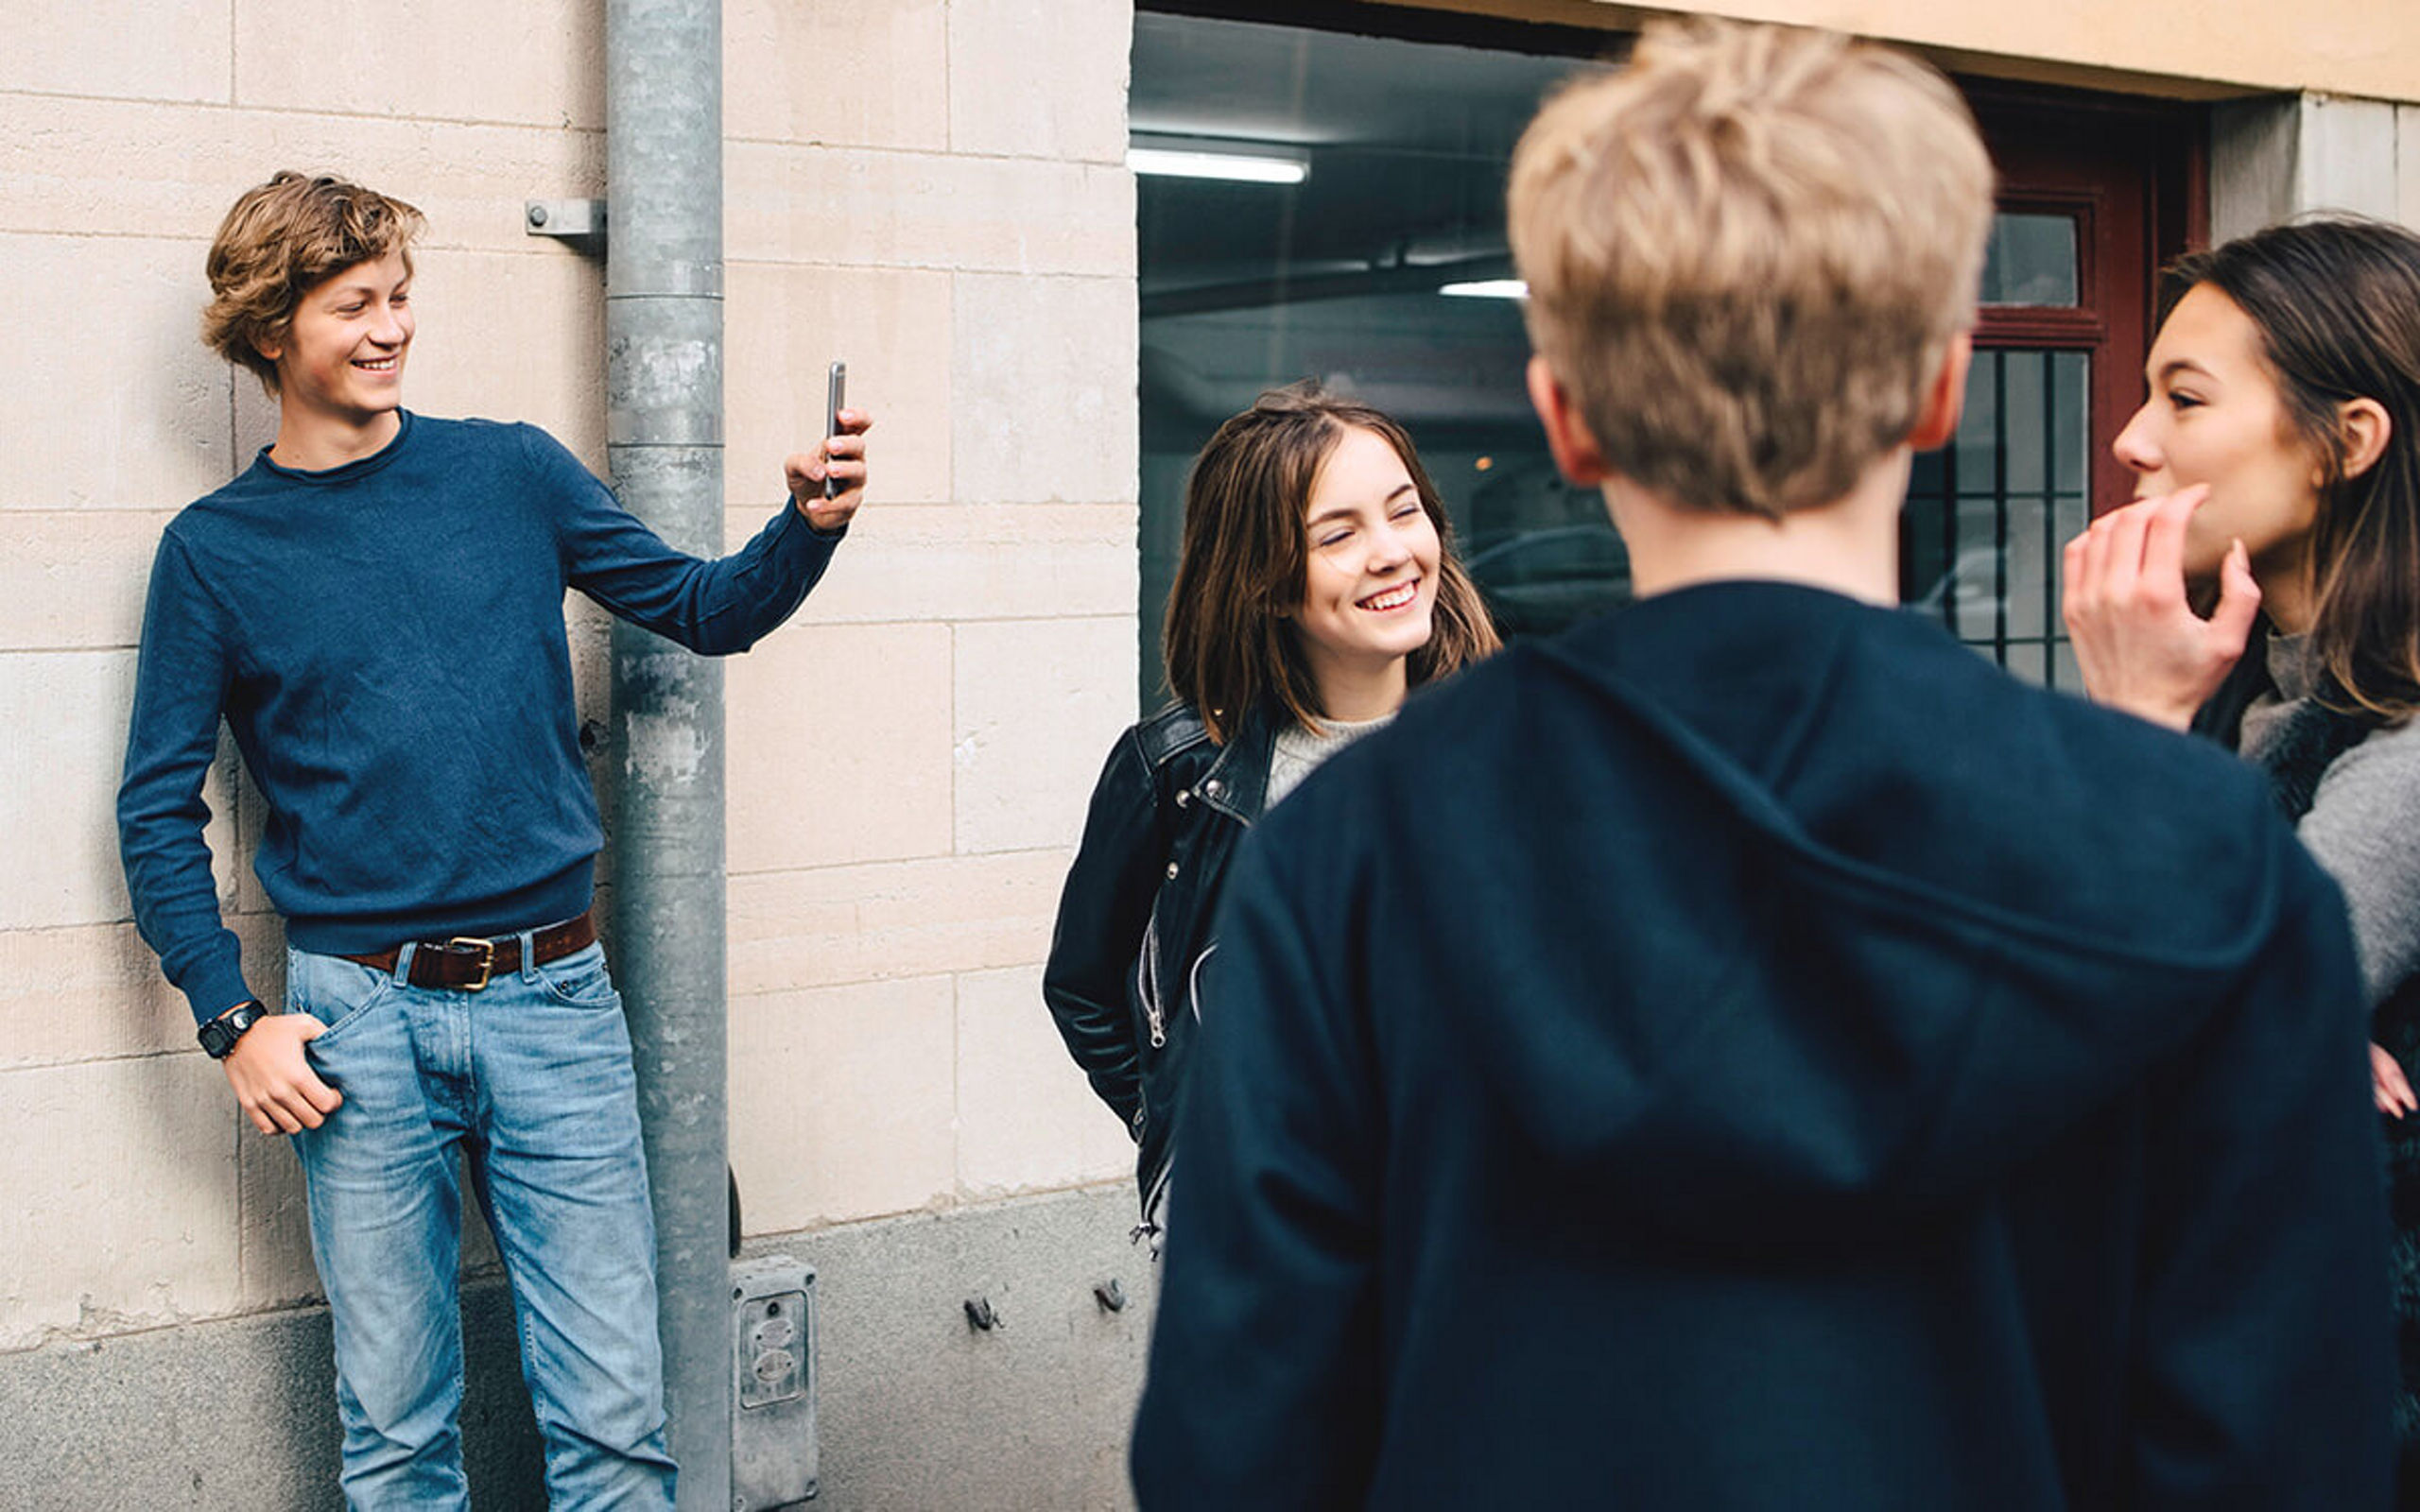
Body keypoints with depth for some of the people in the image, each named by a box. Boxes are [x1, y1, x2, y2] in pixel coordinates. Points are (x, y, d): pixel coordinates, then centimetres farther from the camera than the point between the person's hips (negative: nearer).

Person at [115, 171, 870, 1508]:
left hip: (552, 996, 1)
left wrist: (808, 527, -8)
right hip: (357, 1017, -1)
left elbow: (703, 610, 12)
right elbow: (158, 810, 5)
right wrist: (233, 1020, -3)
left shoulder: (512, 473, 7)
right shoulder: (216, 548, 4)